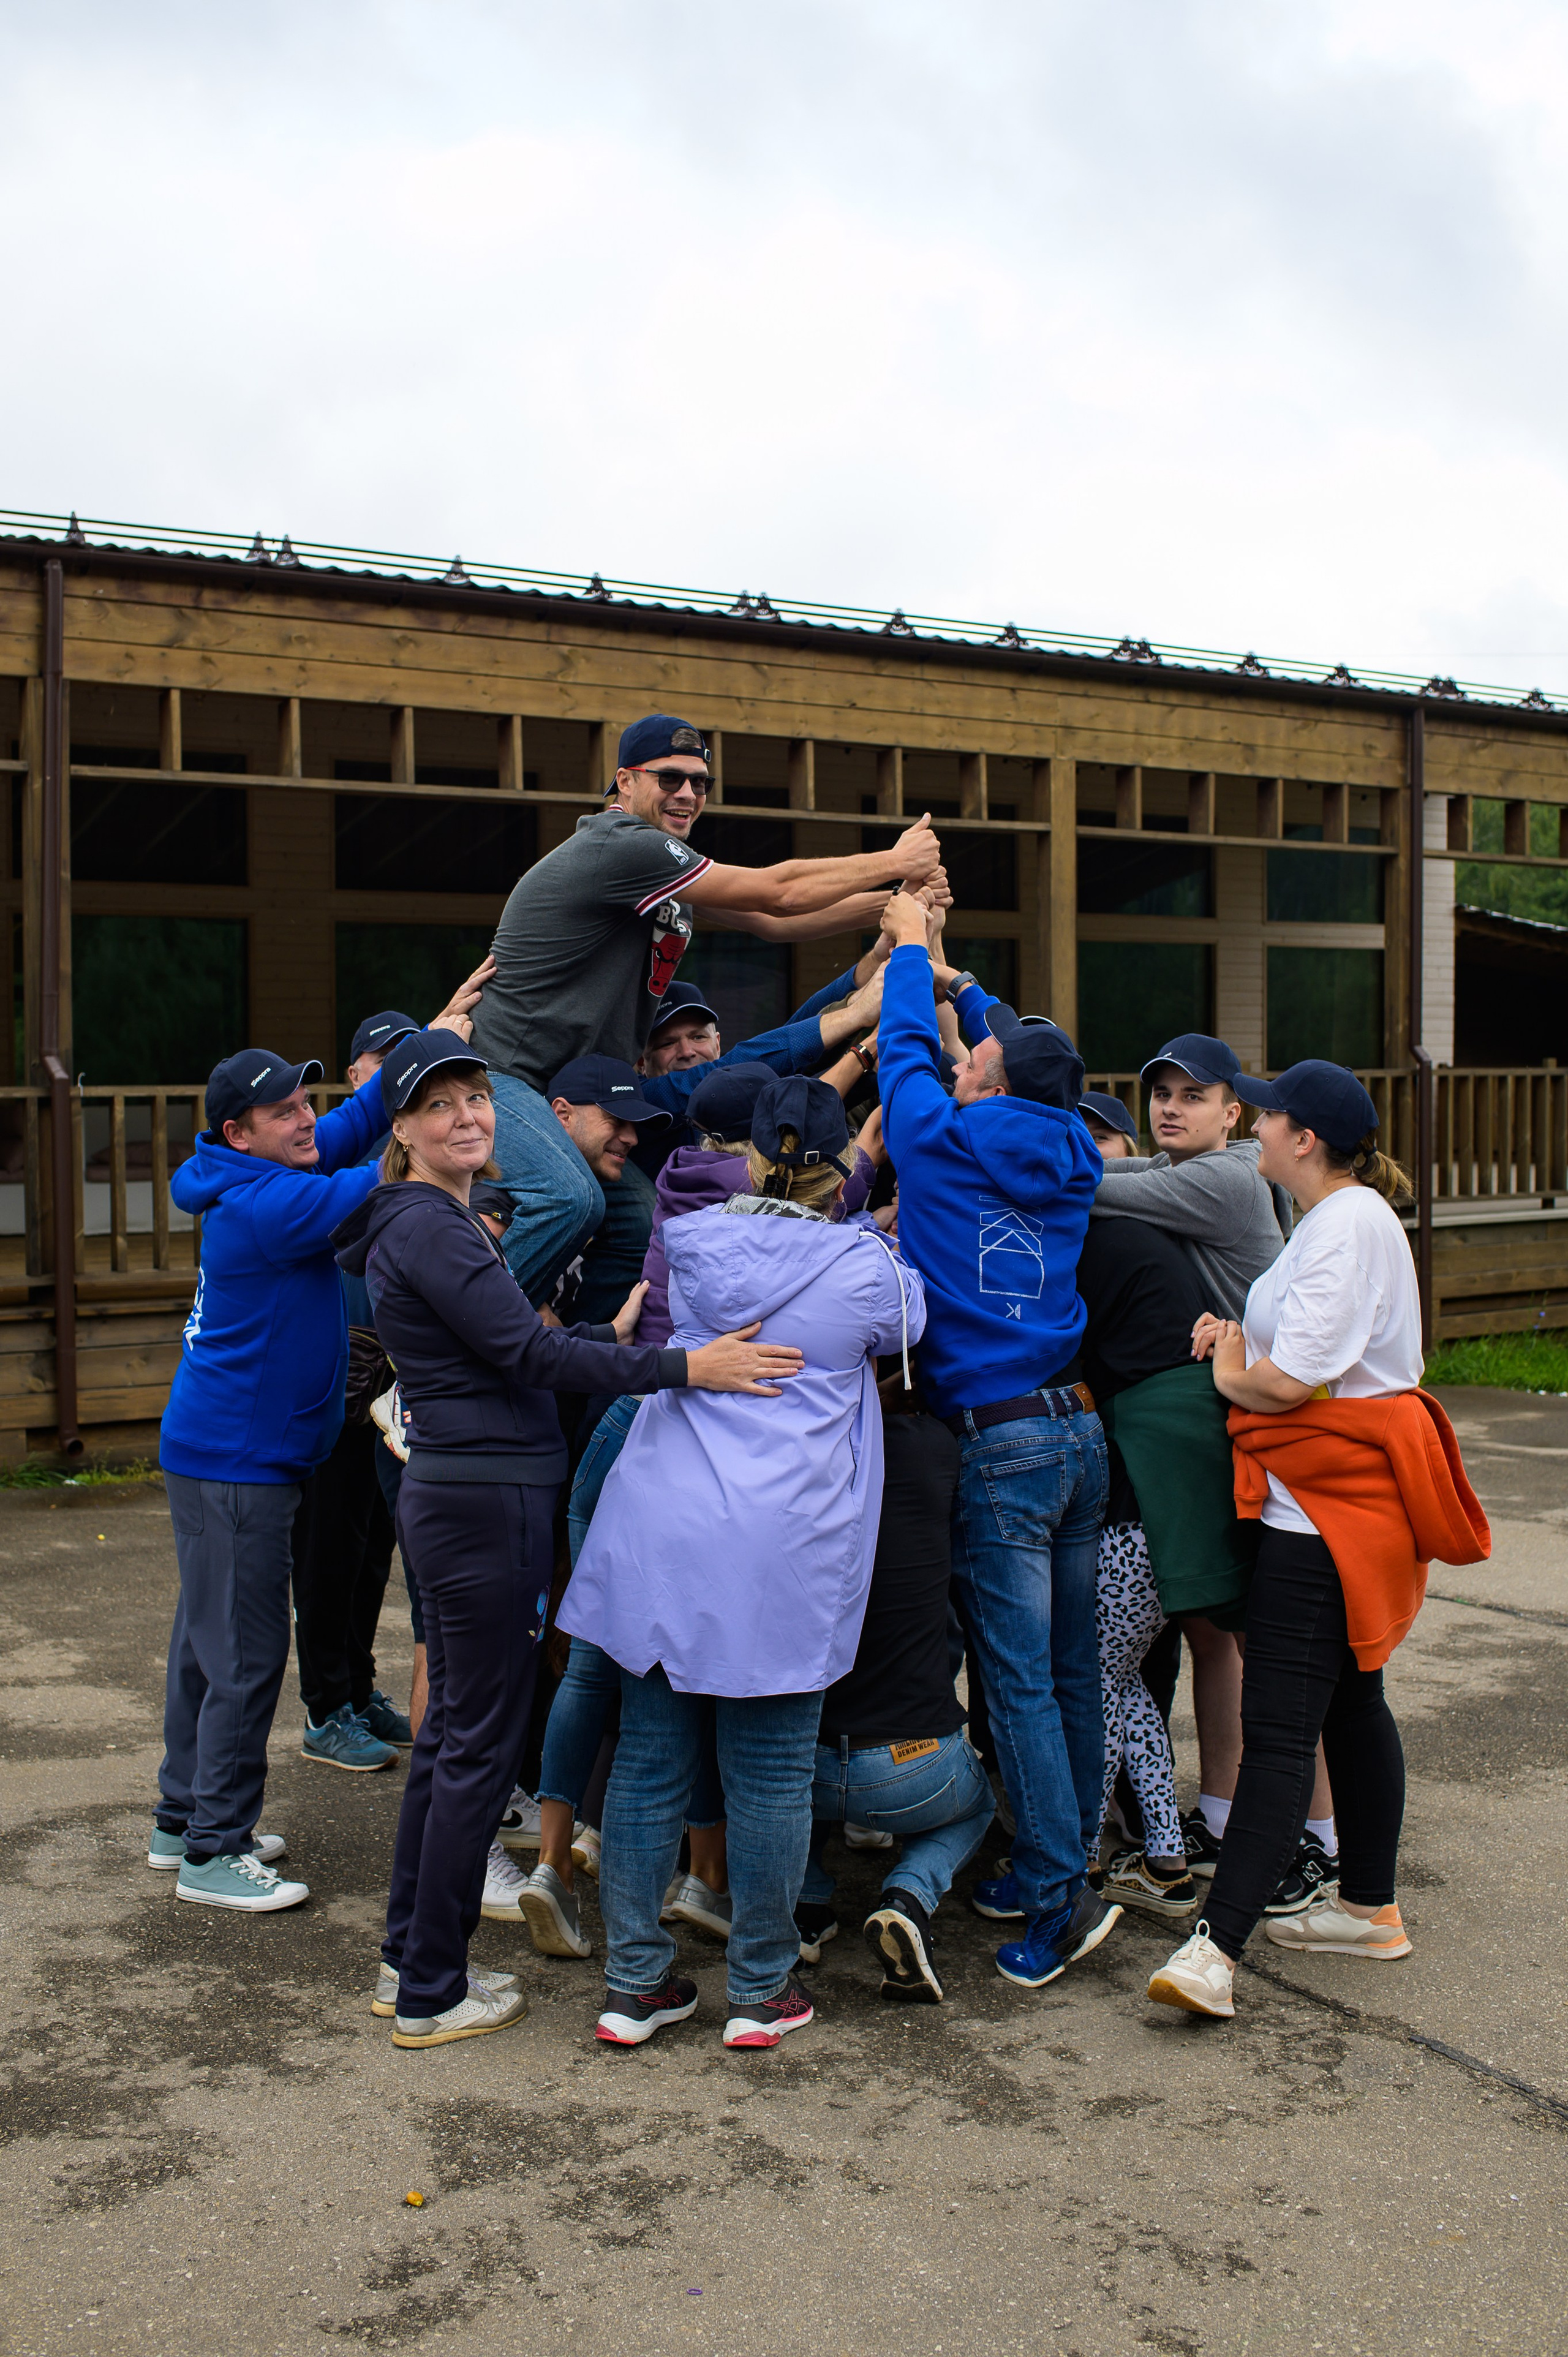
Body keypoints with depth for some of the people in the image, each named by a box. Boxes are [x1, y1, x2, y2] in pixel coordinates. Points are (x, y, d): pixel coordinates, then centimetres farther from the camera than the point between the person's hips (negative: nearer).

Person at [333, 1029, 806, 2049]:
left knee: (451, 1733, 17)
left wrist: (614, 1333, 13)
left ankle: (410, 1963, 29)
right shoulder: (427, 1226, -16)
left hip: (453, 1497, 10)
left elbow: (510, 1344, 20)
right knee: (480, 1746, -1)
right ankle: (431, 1995, 10)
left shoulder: (441, 1221, 16)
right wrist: (684, 1367, -25)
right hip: (487, 1505, -10)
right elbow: (525, 1353, -22)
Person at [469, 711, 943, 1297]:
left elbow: (773, 923, 12)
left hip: (572, 1082, 10)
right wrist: (893, 863, -8)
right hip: (498, 1072, -10)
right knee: (570, 1199, -29)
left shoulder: (660, 860, 15)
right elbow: (778, 892, -17)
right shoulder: (625, 848, -18)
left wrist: (895, 901, 2)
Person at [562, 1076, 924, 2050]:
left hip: (658, 1534, 4)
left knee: (648, 1762, 10)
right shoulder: (865, 1268, -6)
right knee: (771, 1774, 8)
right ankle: (762, 1990, 20)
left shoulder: (691, 1242, 3)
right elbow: (908, 1321, 14)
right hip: (781, 1556, -3)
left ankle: (636, 1983, 20)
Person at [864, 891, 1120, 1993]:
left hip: (999, 1446, -6)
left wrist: (912, 945, 27)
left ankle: (1060, 1898, -1)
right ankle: (1055, 1865, 23)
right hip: (1081, 1429, 6)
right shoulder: (1069, 1163, 9)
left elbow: (908, 1048, 12)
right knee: (1072, 1670, 12)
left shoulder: (943, 1142, -7)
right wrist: (950, 973, 38)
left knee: (1021, 1681, -3)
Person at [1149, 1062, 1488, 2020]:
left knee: (1278, 1722, -14)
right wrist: (1238, 1342, 6)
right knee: (1350, 1698, 17)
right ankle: (1370, 1906, 29)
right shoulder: (1347, 1216, 16)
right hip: (1341, 1500, 11)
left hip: (1326, 1508, -11)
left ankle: (1217, 1945, -15)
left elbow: (1294, 1379, -24)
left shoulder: (1349, 1225, -18)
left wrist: (1234, 1375, -3)